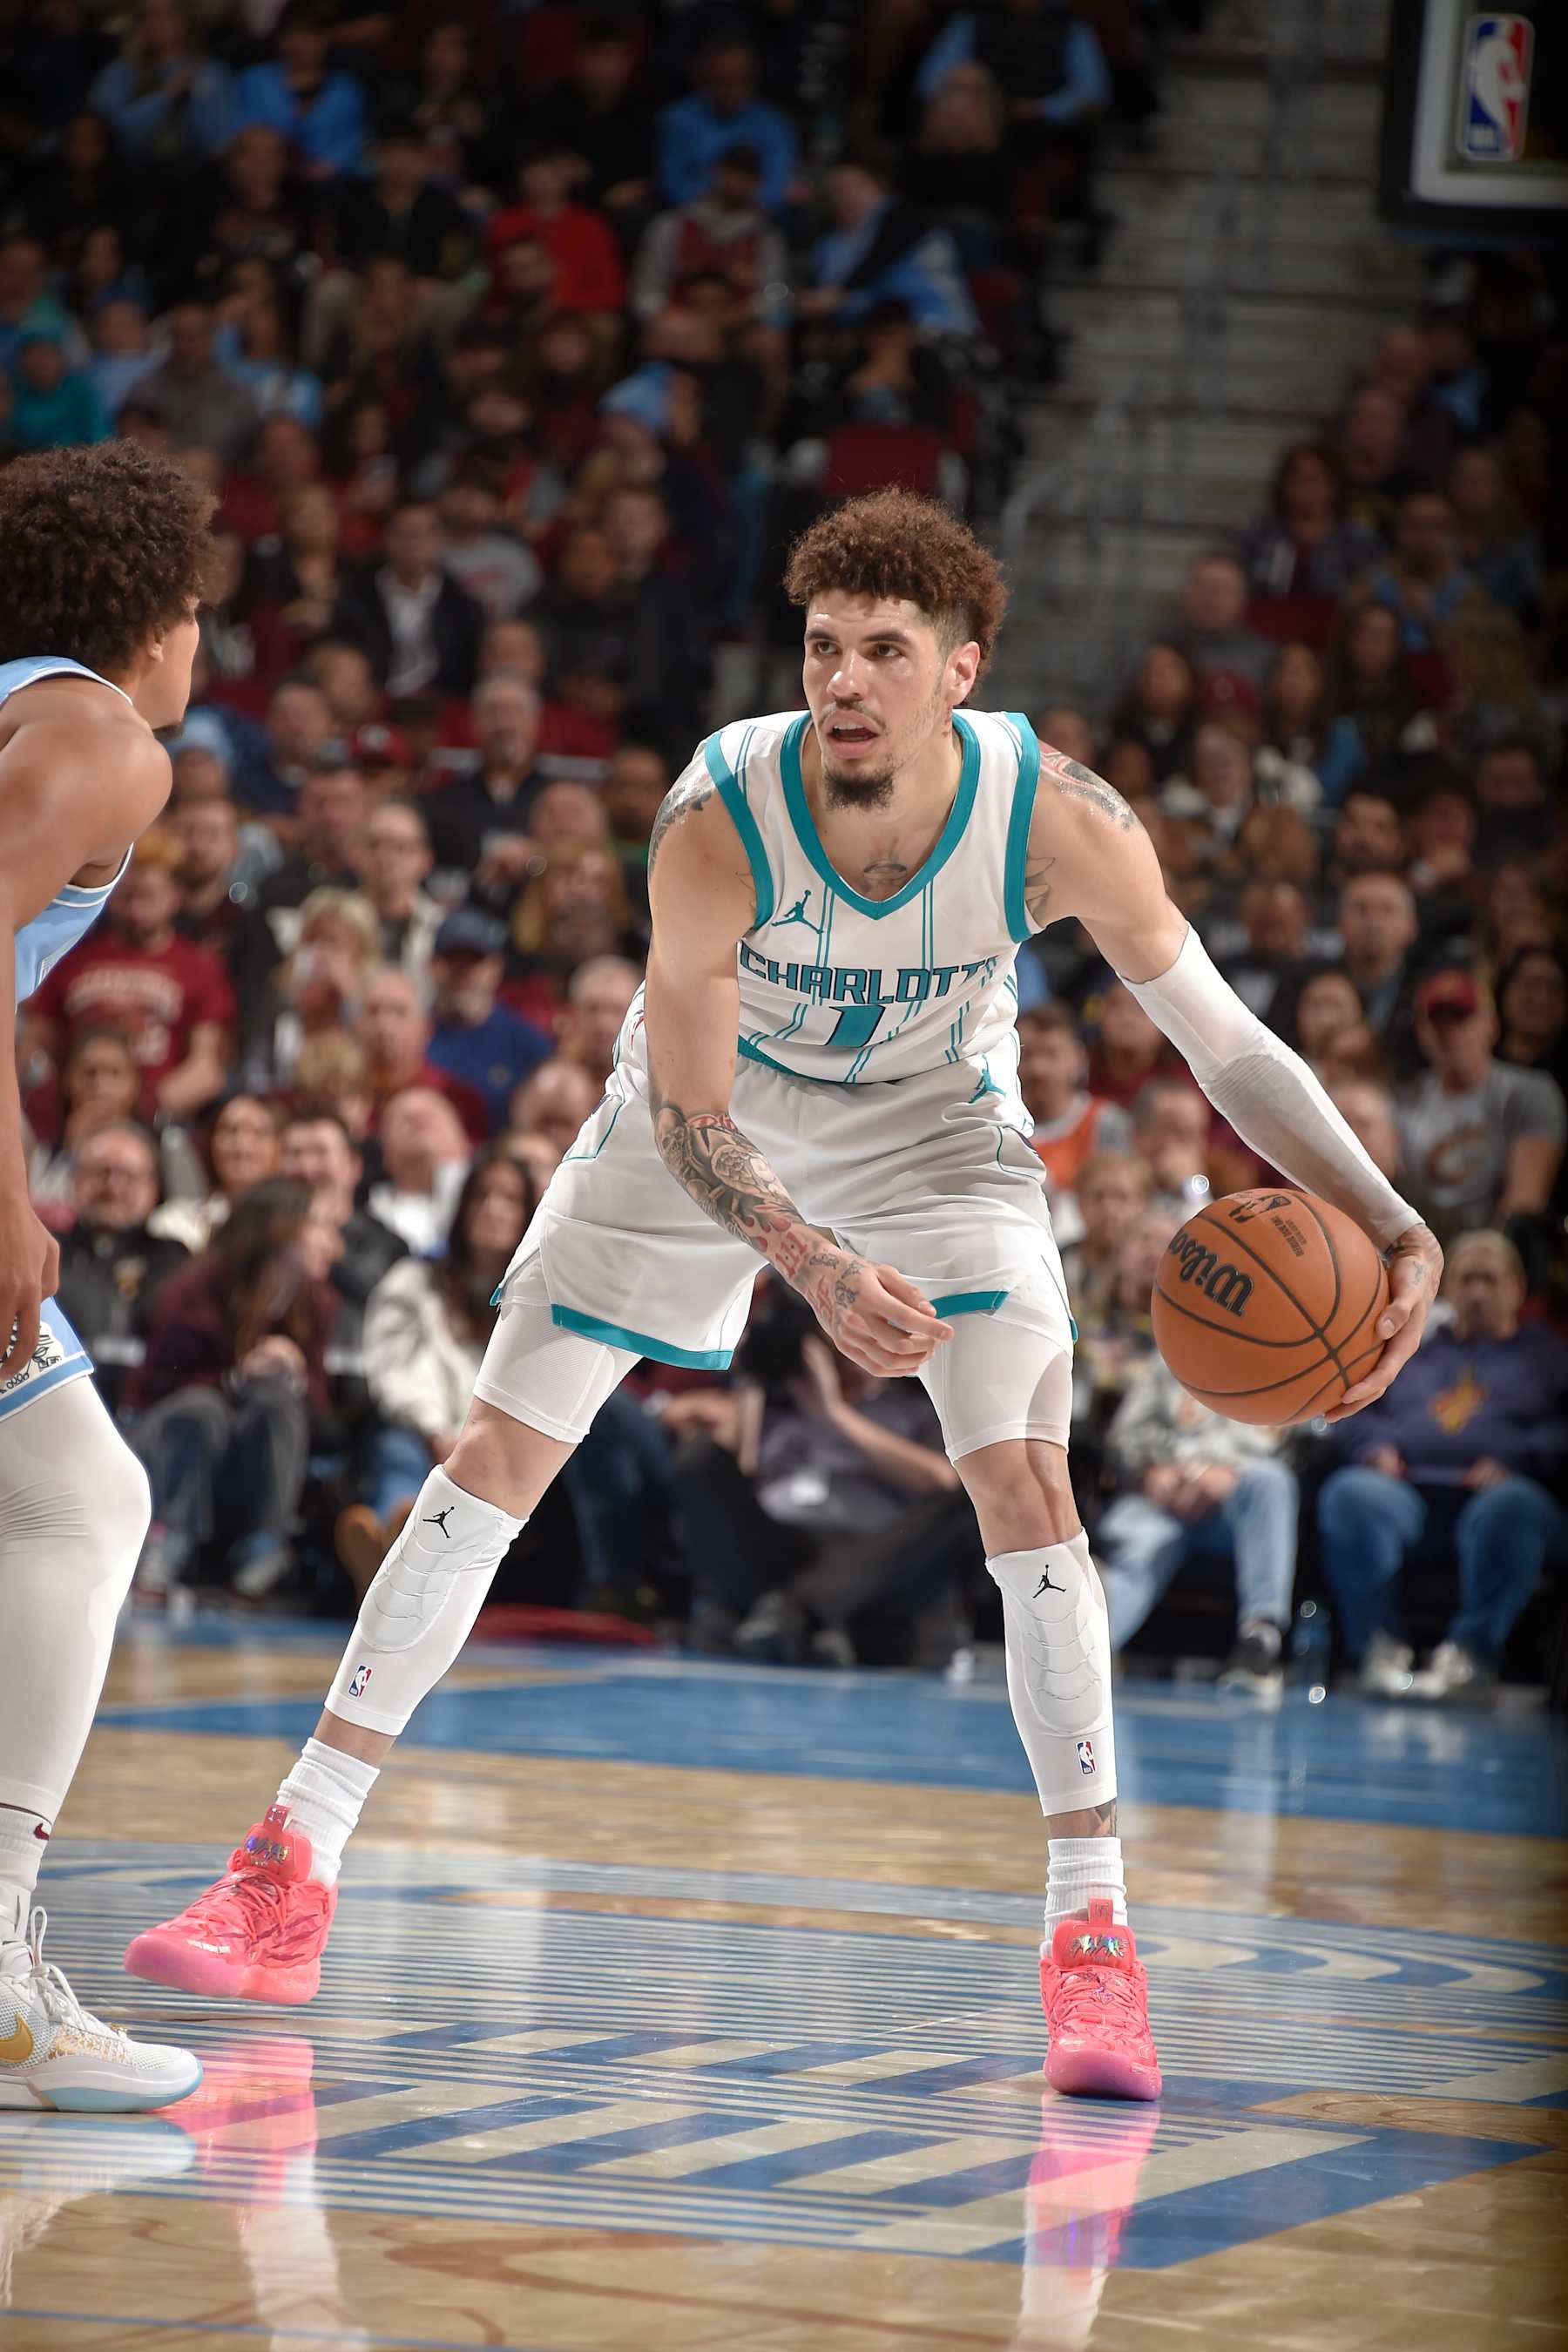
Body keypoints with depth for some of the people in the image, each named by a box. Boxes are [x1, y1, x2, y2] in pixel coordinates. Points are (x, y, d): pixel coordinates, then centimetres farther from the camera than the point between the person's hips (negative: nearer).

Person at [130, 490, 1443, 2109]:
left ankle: (1092, 1939, -9)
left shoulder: (1059, 821, -30)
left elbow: (1226, 1043, -19)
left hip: (934, 1127, 0)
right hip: (715, 1116, 0)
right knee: (494, 1456, -1)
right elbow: (685, 1115, -25)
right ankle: (291, 1878, 8)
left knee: (1026, 1490, -17)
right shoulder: (718, 826, -34)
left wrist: (1393, 1229, -30)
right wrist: (817, 1269, -41)